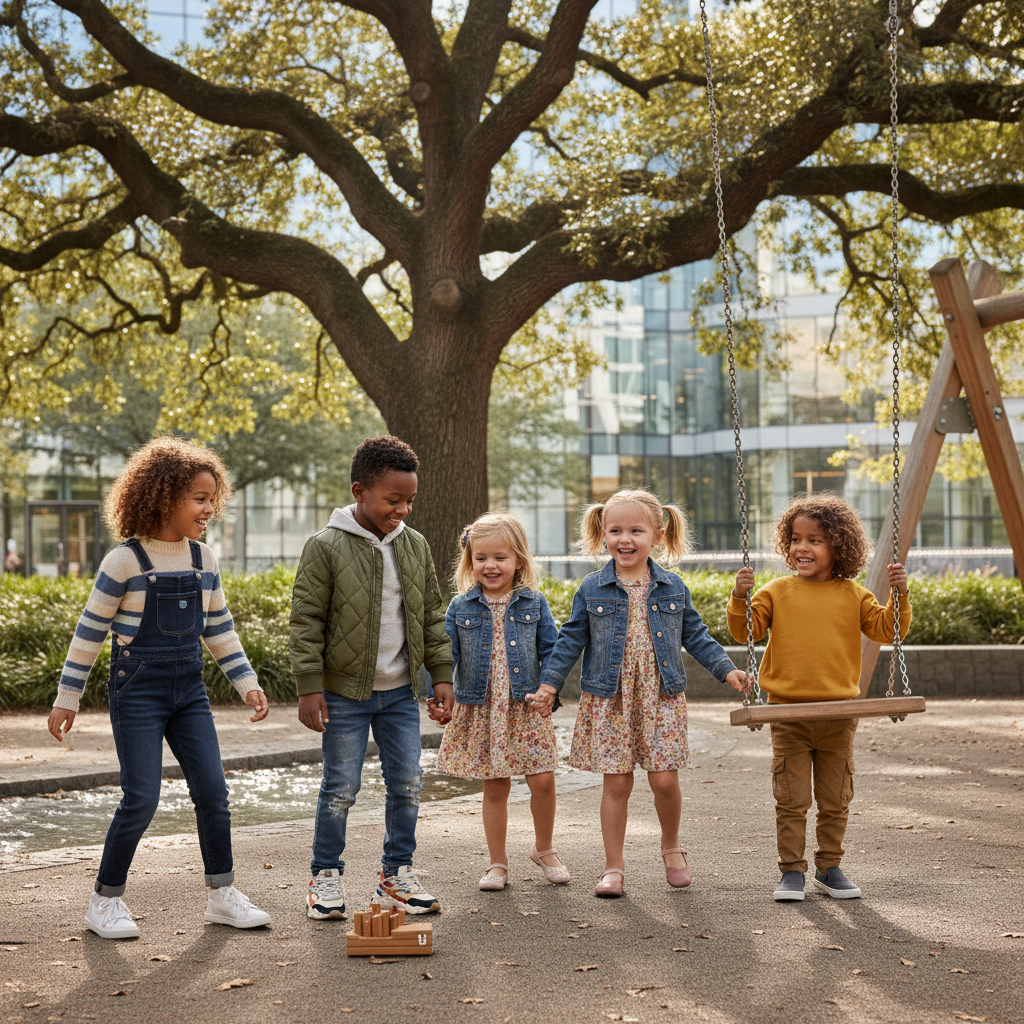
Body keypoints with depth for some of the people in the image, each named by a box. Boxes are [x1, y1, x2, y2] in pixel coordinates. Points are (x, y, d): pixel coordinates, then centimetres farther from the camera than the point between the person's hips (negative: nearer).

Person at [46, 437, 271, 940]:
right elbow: (90, 631, -6)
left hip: (189, 690, 5)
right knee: (141, 799, -6)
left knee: (212, 791, 1)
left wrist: (247, 684, 7)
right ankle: (105, 901, 10)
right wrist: (66, 699, -4)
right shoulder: (124, 562, -11)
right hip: (137, 690, -5)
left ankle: (221, 896, 13)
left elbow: (219, 628, 13)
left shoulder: (203, 559, 5)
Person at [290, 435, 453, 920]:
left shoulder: (414, 545, 6)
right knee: (340, 788, 0)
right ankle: (325, 876, 16)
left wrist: (442, 674, 9)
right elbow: (306, 621, -9)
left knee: (407, 784, 7)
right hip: (345, 693, -5)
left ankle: (396, 875, 21)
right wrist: (309, 688, -12)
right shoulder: (325, 547, -10)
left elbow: (432, 615, 14)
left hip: (400, 693, 5)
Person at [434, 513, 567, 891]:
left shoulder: (534, 604, 2)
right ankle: (498, 864, 19)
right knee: (494, 788, 7)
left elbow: (551, 651, 2)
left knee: (543, 781, -3)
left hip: (527, 709, 0)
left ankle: (544, 850, 21)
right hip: (480, 711, 0)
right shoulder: (460, 608, 2)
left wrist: (549, 689, -14)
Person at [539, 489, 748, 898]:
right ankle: (613, 867, 13)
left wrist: (726, 670, 5)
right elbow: (570, 641, 5)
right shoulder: (592, 589, 1)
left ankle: (671, 845, 25)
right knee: (616, 782, 1)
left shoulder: (673, 588, 4)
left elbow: (696, 635, 12)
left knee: (665, 779, -3)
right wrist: (549, 682, -1)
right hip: (608, 699, -1)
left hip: (661, 697, 1)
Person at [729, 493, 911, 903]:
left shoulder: (853, 596, 3)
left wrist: (899, 595, -13)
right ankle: (792, 870, 13)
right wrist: (740, 598, -18)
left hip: (838, 714, 1)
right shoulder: (776, 592, 0)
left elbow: (887, 630, 0)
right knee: (791, 799, 2)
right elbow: (745, 631, -2)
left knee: (835, 800, 12)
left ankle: (829, 867, 26)